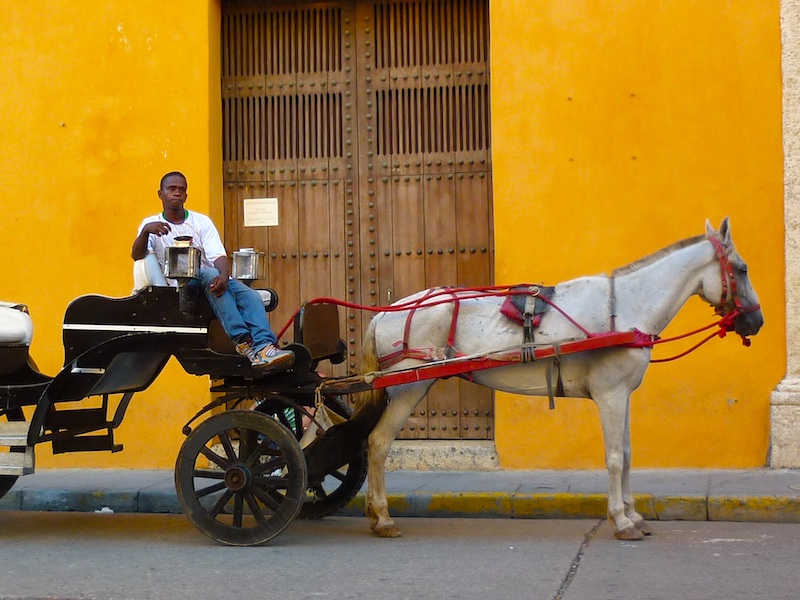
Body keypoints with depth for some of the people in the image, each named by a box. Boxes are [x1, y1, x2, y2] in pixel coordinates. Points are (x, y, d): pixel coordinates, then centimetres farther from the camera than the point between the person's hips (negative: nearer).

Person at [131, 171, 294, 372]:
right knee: (209, 275, -37)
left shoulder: (202, 222, 13)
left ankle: (264, 347, -51)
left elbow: (219, 256, -2)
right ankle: (244, 341, -50)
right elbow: (137, 255, -9)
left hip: (213, 280, 3)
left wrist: (224, 276, -26)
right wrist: (145, 231, -31)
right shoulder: (151, 224, 8)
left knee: (251, 296, -27)